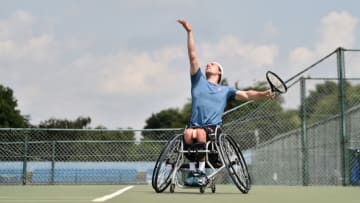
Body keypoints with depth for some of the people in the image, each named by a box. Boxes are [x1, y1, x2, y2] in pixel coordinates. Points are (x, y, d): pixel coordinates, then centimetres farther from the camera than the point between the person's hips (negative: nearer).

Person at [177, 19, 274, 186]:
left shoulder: (225, 90, 23)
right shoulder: (199, 81, 22)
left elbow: (246, 95, 10)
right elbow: (193, 56, 17)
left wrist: (262, 94, -10)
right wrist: (189, 32, 11)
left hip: (213, 127, 0)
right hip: (195, 126, 1)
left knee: (200, 133, -36)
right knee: (188, 133, -36)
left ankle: (201, 171, -26)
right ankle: (192, 171, -27)